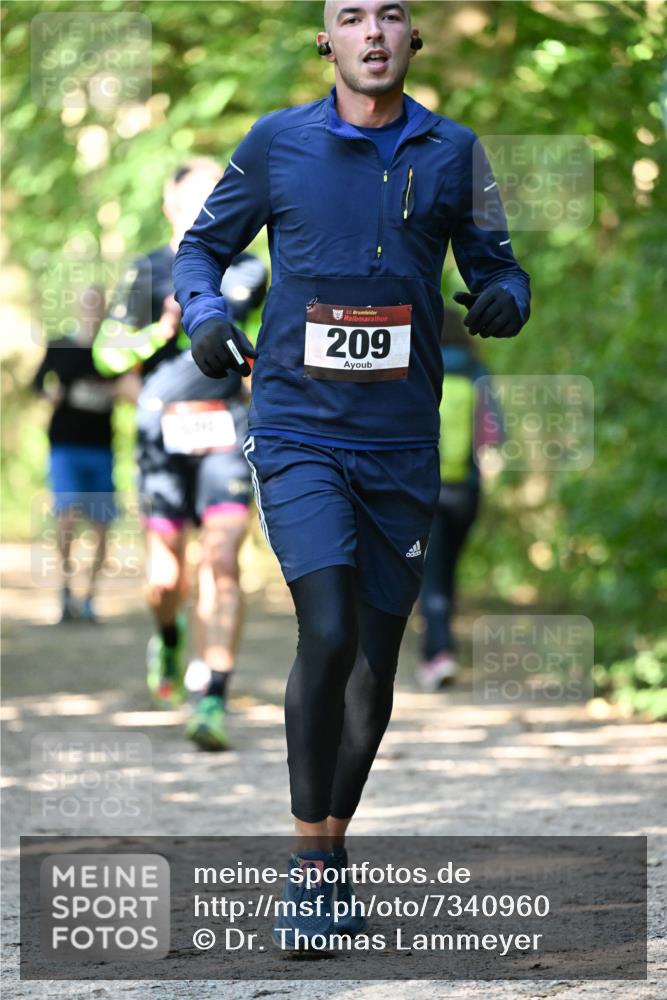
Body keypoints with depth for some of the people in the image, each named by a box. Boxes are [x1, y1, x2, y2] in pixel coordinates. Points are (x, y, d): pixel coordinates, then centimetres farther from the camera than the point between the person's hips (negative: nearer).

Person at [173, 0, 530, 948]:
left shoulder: (452, 152, 5)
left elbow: (493, 263, 13)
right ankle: (310, 864, -10)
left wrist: (503, 298, -10)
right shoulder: (276, 145, 0)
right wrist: (204, 315, -9)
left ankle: (334, 848, 27)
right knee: (327, 635, -20)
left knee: (375, 665, 7)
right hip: (297, 432, -3)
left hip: (402, 445, 3)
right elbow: (203, 245, 12)